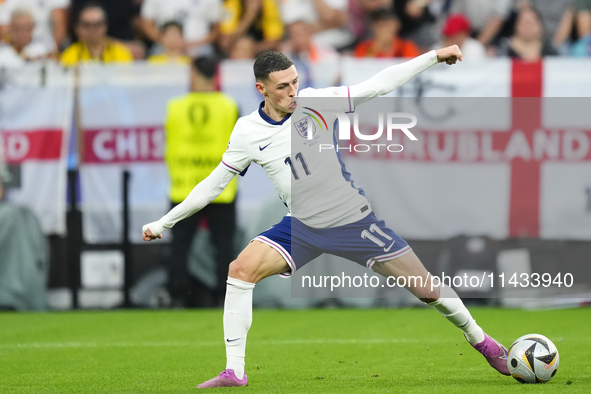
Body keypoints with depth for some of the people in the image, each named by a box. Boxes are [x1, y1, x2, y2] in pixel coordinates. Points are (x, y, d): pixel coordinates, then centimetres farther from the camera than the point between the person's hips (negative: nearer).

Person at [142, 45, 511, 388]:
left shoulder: (314, 102, -12)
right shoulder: (247, 131, -7)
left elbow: (377, 86, -7)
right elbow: (214, 183, 3)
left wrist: (435, 56, -10)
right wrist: (164, 222, 3)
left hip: (354, 219, -1)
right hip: (302, 228, 1)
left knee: (427, 288, -1)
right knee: (241, 269, -20)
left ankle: (480, 340, 25)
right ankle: (234, 371, -14)